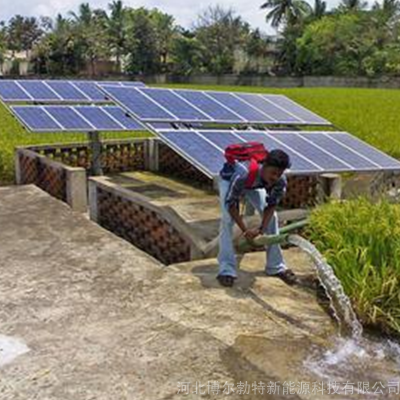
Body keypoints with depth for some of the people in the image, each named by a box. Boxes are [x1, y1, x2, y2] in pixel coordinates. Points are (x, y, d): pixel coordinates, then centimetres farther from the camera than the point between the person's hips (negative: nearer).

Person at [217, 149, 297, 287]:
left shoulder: (281, 181, -33)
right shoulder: (243, 173, -47)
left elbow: (271, 206, -17)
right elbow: (230, 204, -35)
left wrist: (261, 228, -30)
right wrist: (245, 230, -33)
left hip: (255, 183, 4)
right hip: (229, 179, -4)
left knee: (271, 217, -4)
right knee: (227, 220, -19)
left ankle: (276, 266, 9)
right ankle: (226, 270, -14)